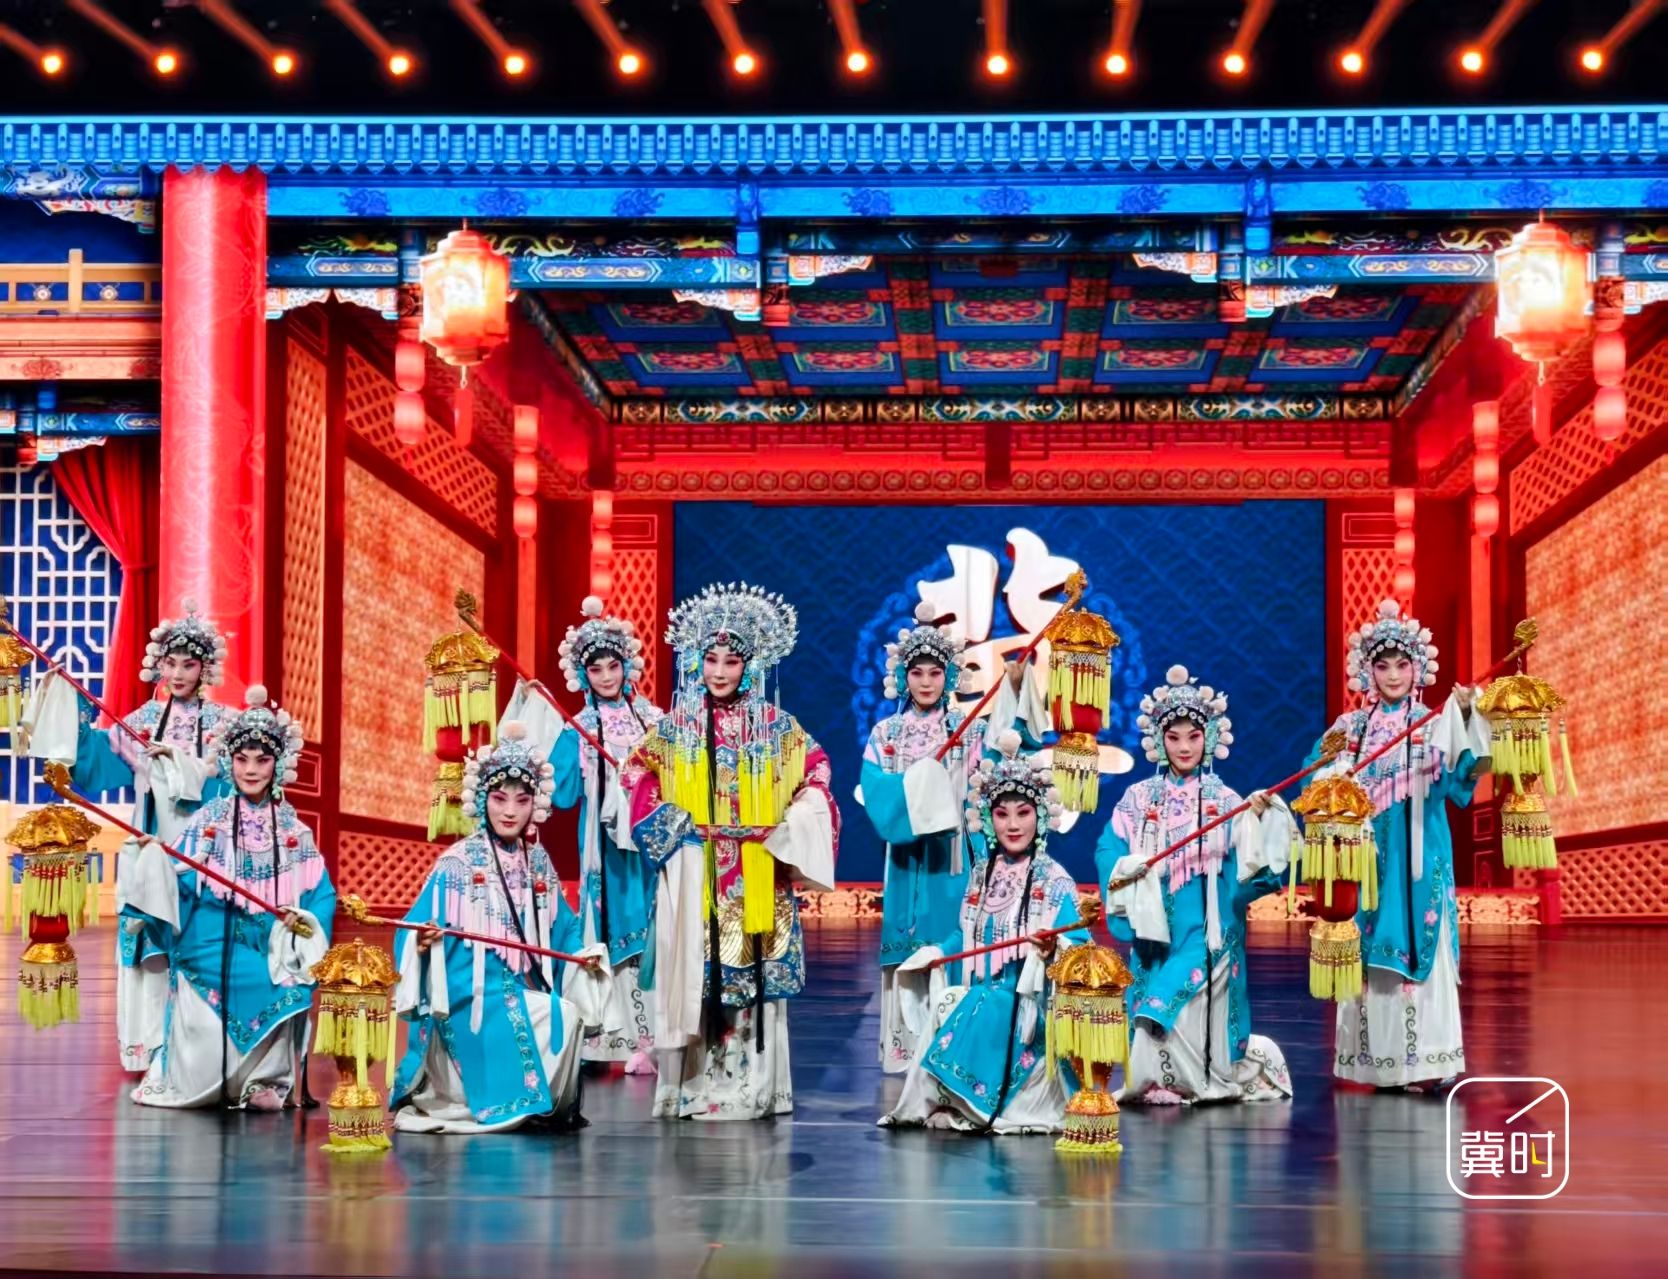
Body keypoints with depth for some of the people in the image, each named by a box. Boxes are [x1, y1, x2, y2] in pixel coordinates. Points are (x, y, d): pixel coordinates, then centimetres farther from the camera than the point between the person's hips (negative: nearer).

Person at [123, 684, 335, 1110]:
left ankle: (264, 1079, 1)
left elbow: (322, 895, 4)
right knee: (203, 1025, -14)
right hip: (209, 952, -1)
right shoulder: (208, 820, 3)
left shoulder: (293, 829, 6)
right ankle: (196, 1082, 13)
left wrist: (302, 920, -15)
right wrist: (157, 859, -20)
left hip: (271, 955, 1)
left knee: (276, 996, -21)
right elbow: (181, 886, -2)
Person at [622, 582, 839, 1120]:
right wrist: (678, 826, -8)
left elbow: (813, 775, 6)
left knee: (755, 972, 0)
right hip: (693, 870, -1)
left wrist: (785, 829, -6)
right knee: (695, 972, -4)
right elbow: (640, 779, 3)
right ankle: (693, 1085, 0)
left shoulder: (774, 724, 6)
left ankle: (756, 1086, 5)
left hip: (757, 875, 1)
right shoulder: (675, 726, 4)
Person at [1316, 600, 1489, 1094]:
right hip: (1367, 850, 2)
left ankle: (1423, 1059, -5)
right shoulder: (1352, 726, 11)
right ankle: (1376, 1058, 7)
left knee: (1420, 946, -7)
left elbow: (1460, 772, -13)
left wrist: (1465, 716, -26)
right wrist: (1329, 753, -14)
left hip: (1419, 852, -2)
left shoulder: (1434, 722, 4)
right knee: (1370, 950, 2)